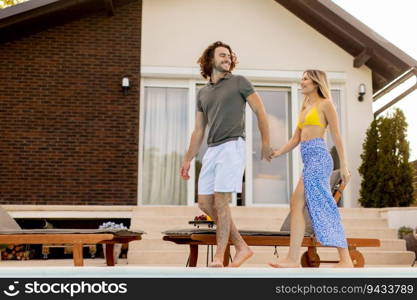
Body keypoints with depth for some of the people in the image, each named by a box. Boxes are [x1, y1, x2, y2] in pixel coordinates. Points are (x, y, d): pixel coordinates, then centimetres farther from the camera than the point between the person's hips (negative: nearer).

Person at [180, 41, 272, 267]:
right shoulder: (202, 93, 19)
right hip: (212, 151, 7)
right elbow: (198, 130, 19)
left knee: (220, 201, -12)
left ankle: (218, 257, -5)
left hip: (232, 147, -6)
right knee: (205, 203, 2)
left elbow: (260, 111, 2)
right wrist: (188, 160, 14)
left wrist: (265, 143, -6)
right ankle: (241, 247, 11)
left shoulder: (239, 82, 5)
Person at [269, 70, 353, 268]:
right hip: (310, 161, 8)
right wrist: (277, 153, 6)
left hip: (318, 157, -8)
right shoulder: (305, 109, 26)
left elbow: (337, 136, -2)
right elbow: (295, 140, 21)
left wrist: (344, 165, -7)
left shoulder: (325, 104, 4)